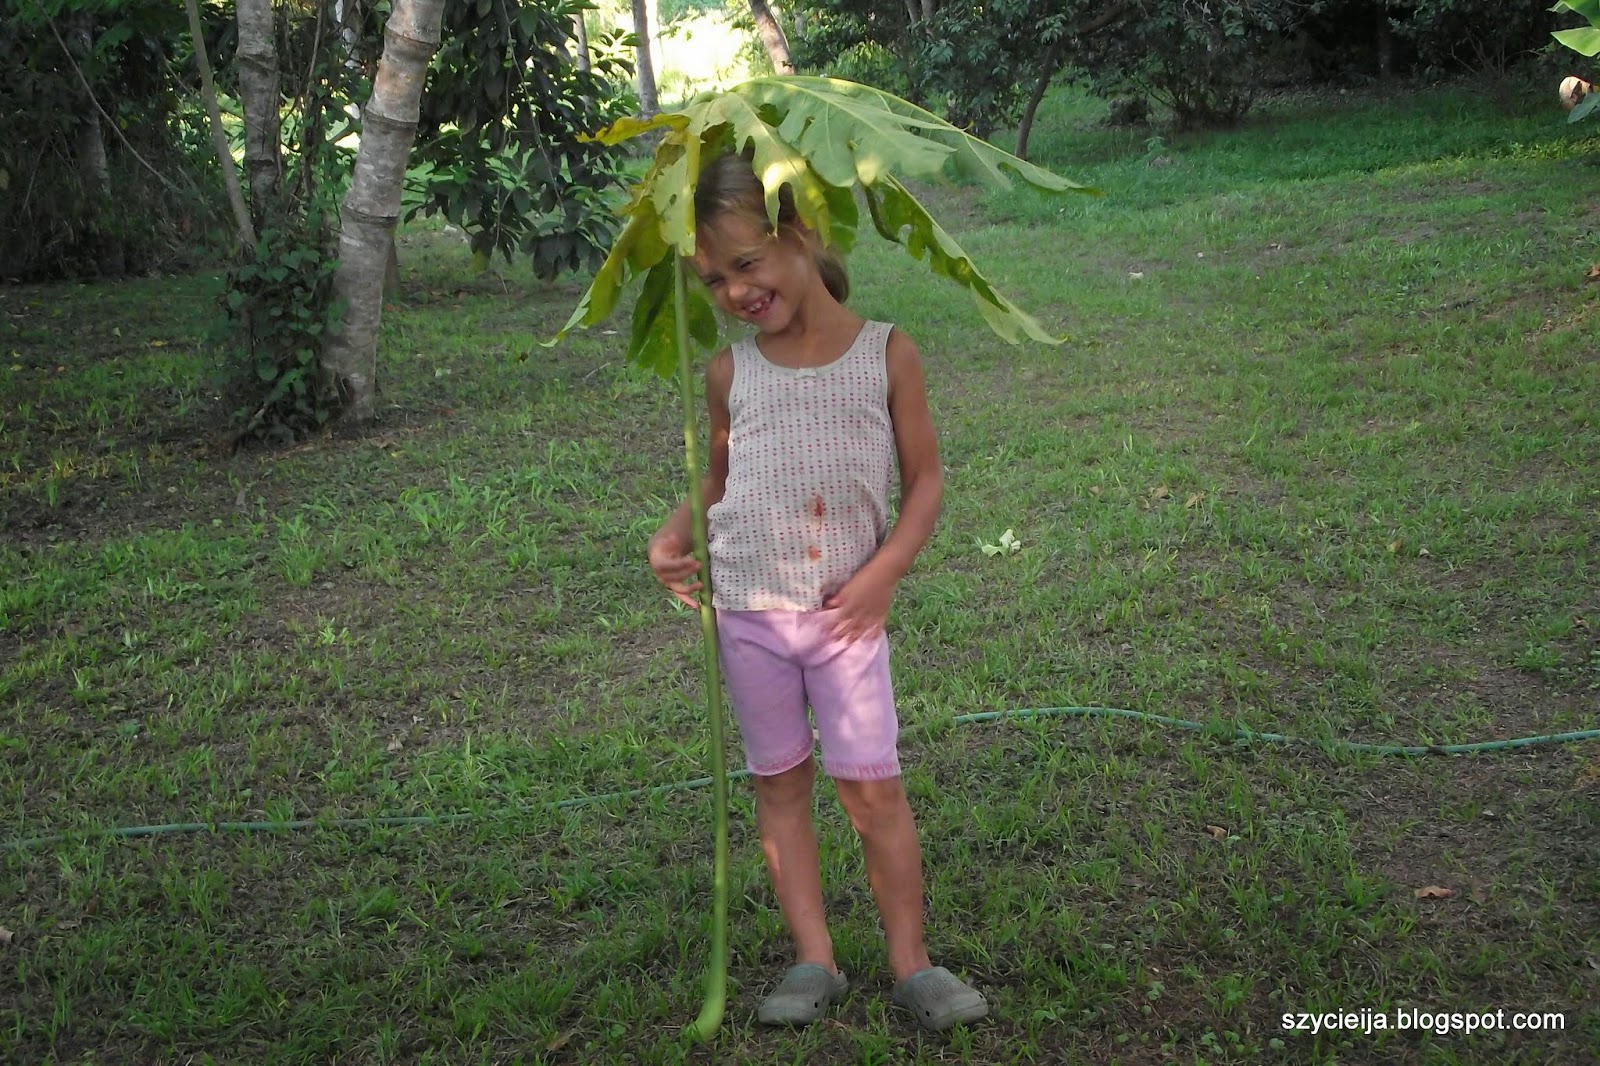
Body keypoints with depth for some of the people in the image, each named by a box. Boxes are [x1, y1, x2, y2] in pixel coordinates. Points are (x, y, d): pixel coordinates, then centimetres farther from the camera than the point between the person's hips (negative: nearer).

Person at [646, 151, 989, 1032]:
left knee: (873, 787, -2)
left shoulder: (887, 354, -4)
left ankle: (911, 965, 13)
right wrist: (672, 535, -2)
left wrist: (884, 571, -12)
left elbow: (924, 480, 0)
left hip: (847, 612, -2)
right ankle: (813, 962, 19)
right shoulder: (730, 373, 2)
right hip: (747, 610, 3)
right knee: (780, 783, 9)